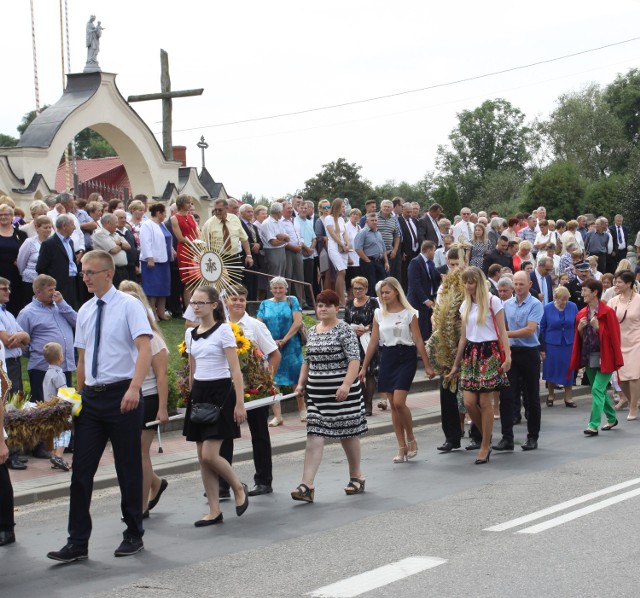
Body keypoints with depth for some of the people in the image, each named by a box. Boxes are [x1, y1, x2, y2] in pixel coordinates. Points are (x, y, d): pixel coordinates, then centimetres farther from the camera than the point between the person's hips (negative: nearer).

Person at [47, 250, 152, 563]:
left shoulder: (128, 305, -7)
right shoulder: (84, 311, 12)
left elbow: (145, 349, -17)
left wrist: (134, 388, -29)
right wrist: (79, 396, 15)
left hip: (121, 395, -6)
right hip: (91, 396, 6)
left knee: (128, 469, 5)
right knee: (82, 469, 2)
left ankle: (133, 536, 18)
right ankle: (77, 542, 6)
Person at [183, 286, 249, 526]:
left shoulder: (223, 330, -8)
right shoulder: (190, 333, 10)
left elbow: (235, 370, -12)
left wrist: (239, 403, -17)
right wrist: (192, 396, 19)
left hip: (220, 392, -7)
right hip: (199, 394, 7)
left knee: (210, 455, -13)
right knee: (202, 457, 4)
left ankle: (239, 488, 12)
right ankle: (214, 511, 10)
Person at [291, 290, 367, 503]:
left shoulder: (344, 330, -7)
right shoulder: (312, 331, 12)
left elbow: (354, 360, -14)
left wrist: (346, 385, -24)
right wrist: (301, 383, 14)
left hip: (341, 390, -5)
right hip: (317, 392, 5)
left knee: (348, 433, 7)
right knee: (315, 435, -4)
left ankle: (356, 477, 27)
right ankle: (307, 485, -10)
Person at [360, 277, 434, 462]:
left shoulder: (409, 313, -4)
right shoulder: (379, 314, 7)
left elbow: (418, 341, -4)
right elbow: (373, 342, 9)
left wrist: (427, 365, -6)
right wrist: (364, 367, 8)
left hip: (405, 357, -4)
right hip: (387, 358, 4)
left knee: (399, 402, -16)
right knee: (393, 405, 4)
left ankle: (410, 439, 7)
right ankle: (402, 447, 12)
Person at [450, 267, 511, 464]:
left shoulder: (493, 302, -3)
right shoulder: (465, 305, 13)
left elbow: (502, 331, -5)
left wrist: (507, 356, -16)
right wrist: (456, 364, 17)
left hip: (489, 353, -5)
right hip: (471, 353, 5)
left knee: (485, 403, -4)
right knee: (469, 402, -4)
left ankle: (485, 447, 6)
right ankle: (486, 437, 18)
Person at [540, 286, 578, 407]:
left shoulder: (573, 307, -4)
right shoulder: (547, 309, -7)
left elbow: (577, 325, 4)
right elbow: (541, 328, -1)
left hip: (569, 344, 1)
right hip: (552, 344, -1)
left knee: (568, 371, 4)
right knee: (551, 371, 8)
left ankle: (568, 398, 13)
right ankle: (551, 395, 27)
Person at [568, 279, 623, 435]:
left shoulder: (607, 312, -10)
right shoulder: (582, 314, 8)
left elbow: (613, 336, -11)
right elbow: (579, 339, 14)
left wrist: (597, 327, -21)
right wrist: (580, 329, -5)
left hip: (604, 358, -7)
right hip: (588, 357, 7)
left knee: (597, 390, -13)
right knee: (600, 391, 16)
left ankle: (594, 425, -14)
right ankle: (612, 419, 33)